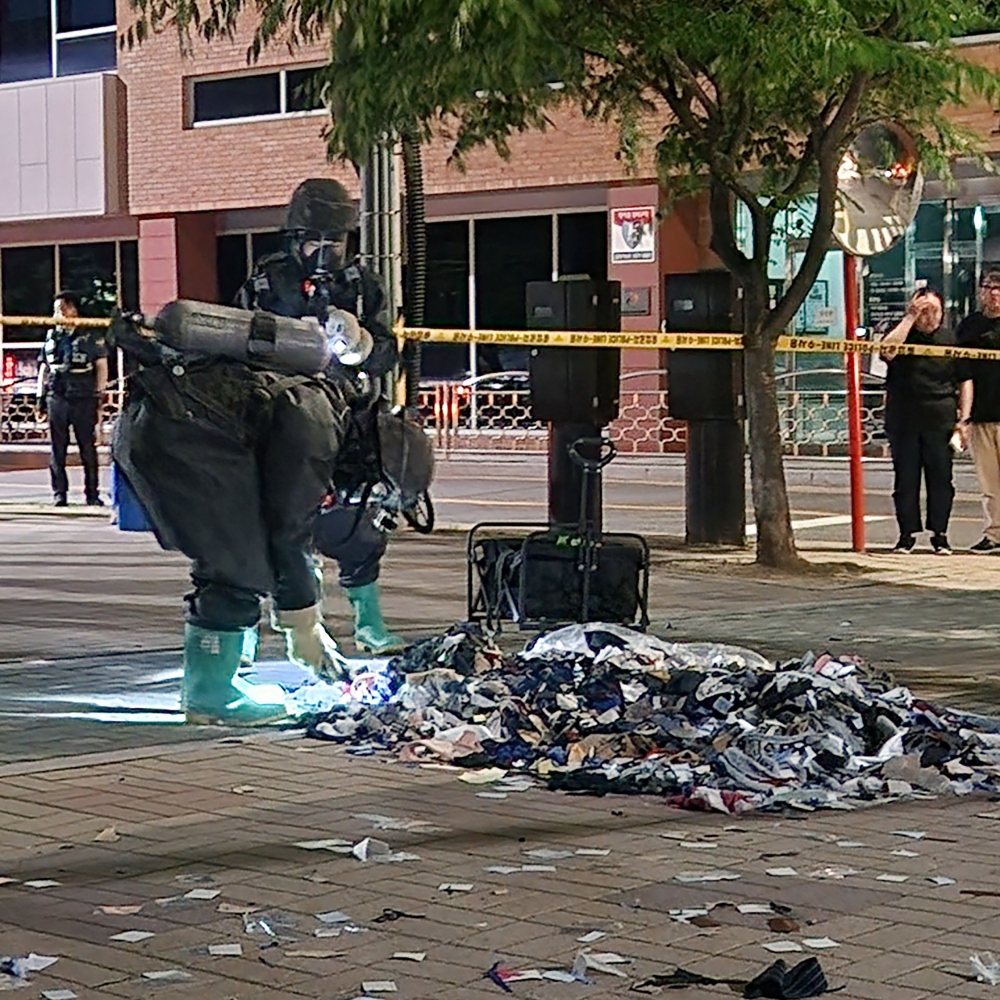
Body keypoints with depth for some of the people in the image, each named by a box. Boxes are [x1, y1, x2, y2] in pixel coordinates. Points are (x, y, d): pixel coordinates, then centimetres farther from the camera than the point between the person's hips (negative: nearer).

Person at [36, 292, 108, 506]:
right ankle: (59, 493, 9)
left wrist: (100, 395, -2)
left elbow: (101, 366, 4)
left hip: (84, 399, -3)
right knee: (57, 449, 3)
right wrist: (41, 398, 12)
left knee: (88, 448, 0)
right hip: (56, 398, 3)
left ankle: (92, 494, 5)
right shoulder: (51, 336, 14)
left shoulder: (91, 335, 3)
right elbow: (43, 368, 18)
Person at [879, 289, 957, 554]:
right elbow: (887, 350, -18)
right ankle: (908, 533, 12)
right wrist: (910, 318, -13)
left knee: (941, 479, 1)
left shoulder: (950, 338, 10)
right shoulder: (903, 335, 6)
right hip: (903, 421, -1)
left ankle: (940, 534, 10)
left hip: (940, 421, 1)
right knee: (905, 480, 3)